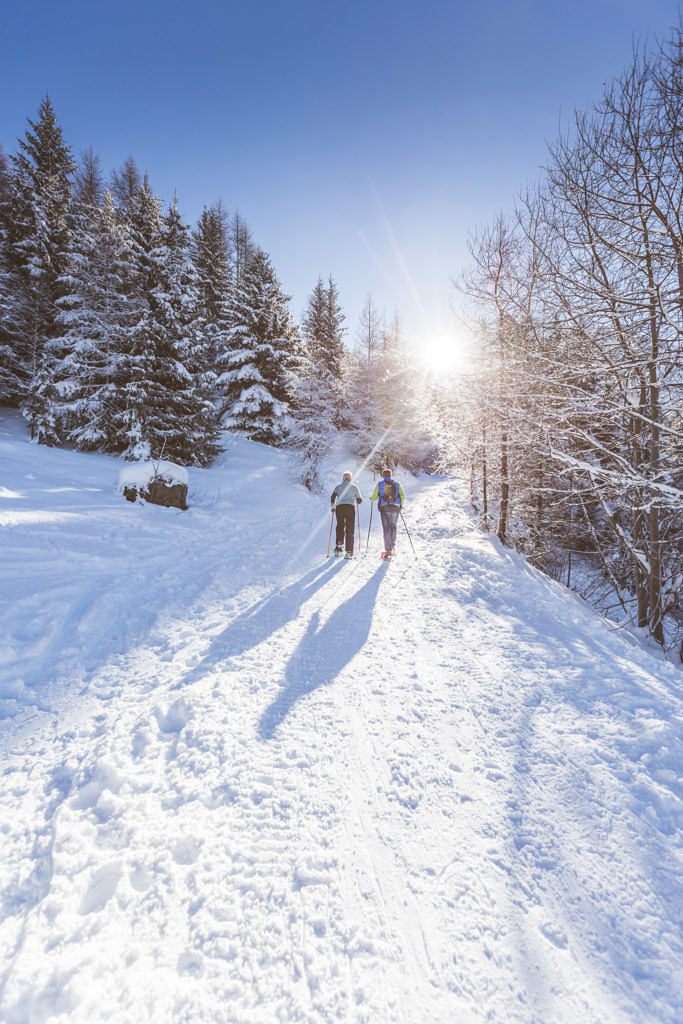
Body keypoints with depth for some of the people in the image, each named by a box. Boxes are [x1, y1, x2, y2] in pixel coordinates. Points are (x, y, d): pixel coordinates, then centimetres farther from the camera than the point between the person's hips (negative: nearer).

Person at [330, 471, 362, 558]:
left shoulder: (338, 486, 13)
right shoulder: (354, 487, 12)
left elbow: (333, 497, 0)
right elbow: (359, 500, 15)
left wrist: (333, 506, 13)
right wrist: (357, 500, 37)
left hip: (339, 508, 1)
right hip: (350, 508, -1)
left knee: (340, 527, 18)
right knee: (350, 530, 1)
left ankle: (339, 545, -1)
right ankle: (349, 552, -3)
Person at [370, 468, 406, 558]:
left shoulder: (379, 484, 5)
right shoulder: (397, 484, 8)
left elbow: (374, 498, 3)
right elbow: (403, 497, 3)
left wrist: (371, 499, 27)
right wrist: (401, 504, 22)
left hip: (384, 508, -1)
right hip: (395, 508, 2)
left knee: (387, 529, -2)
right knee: (393, 527, 20)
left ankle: (388, 551, -7)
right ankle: (393, 546, 15)